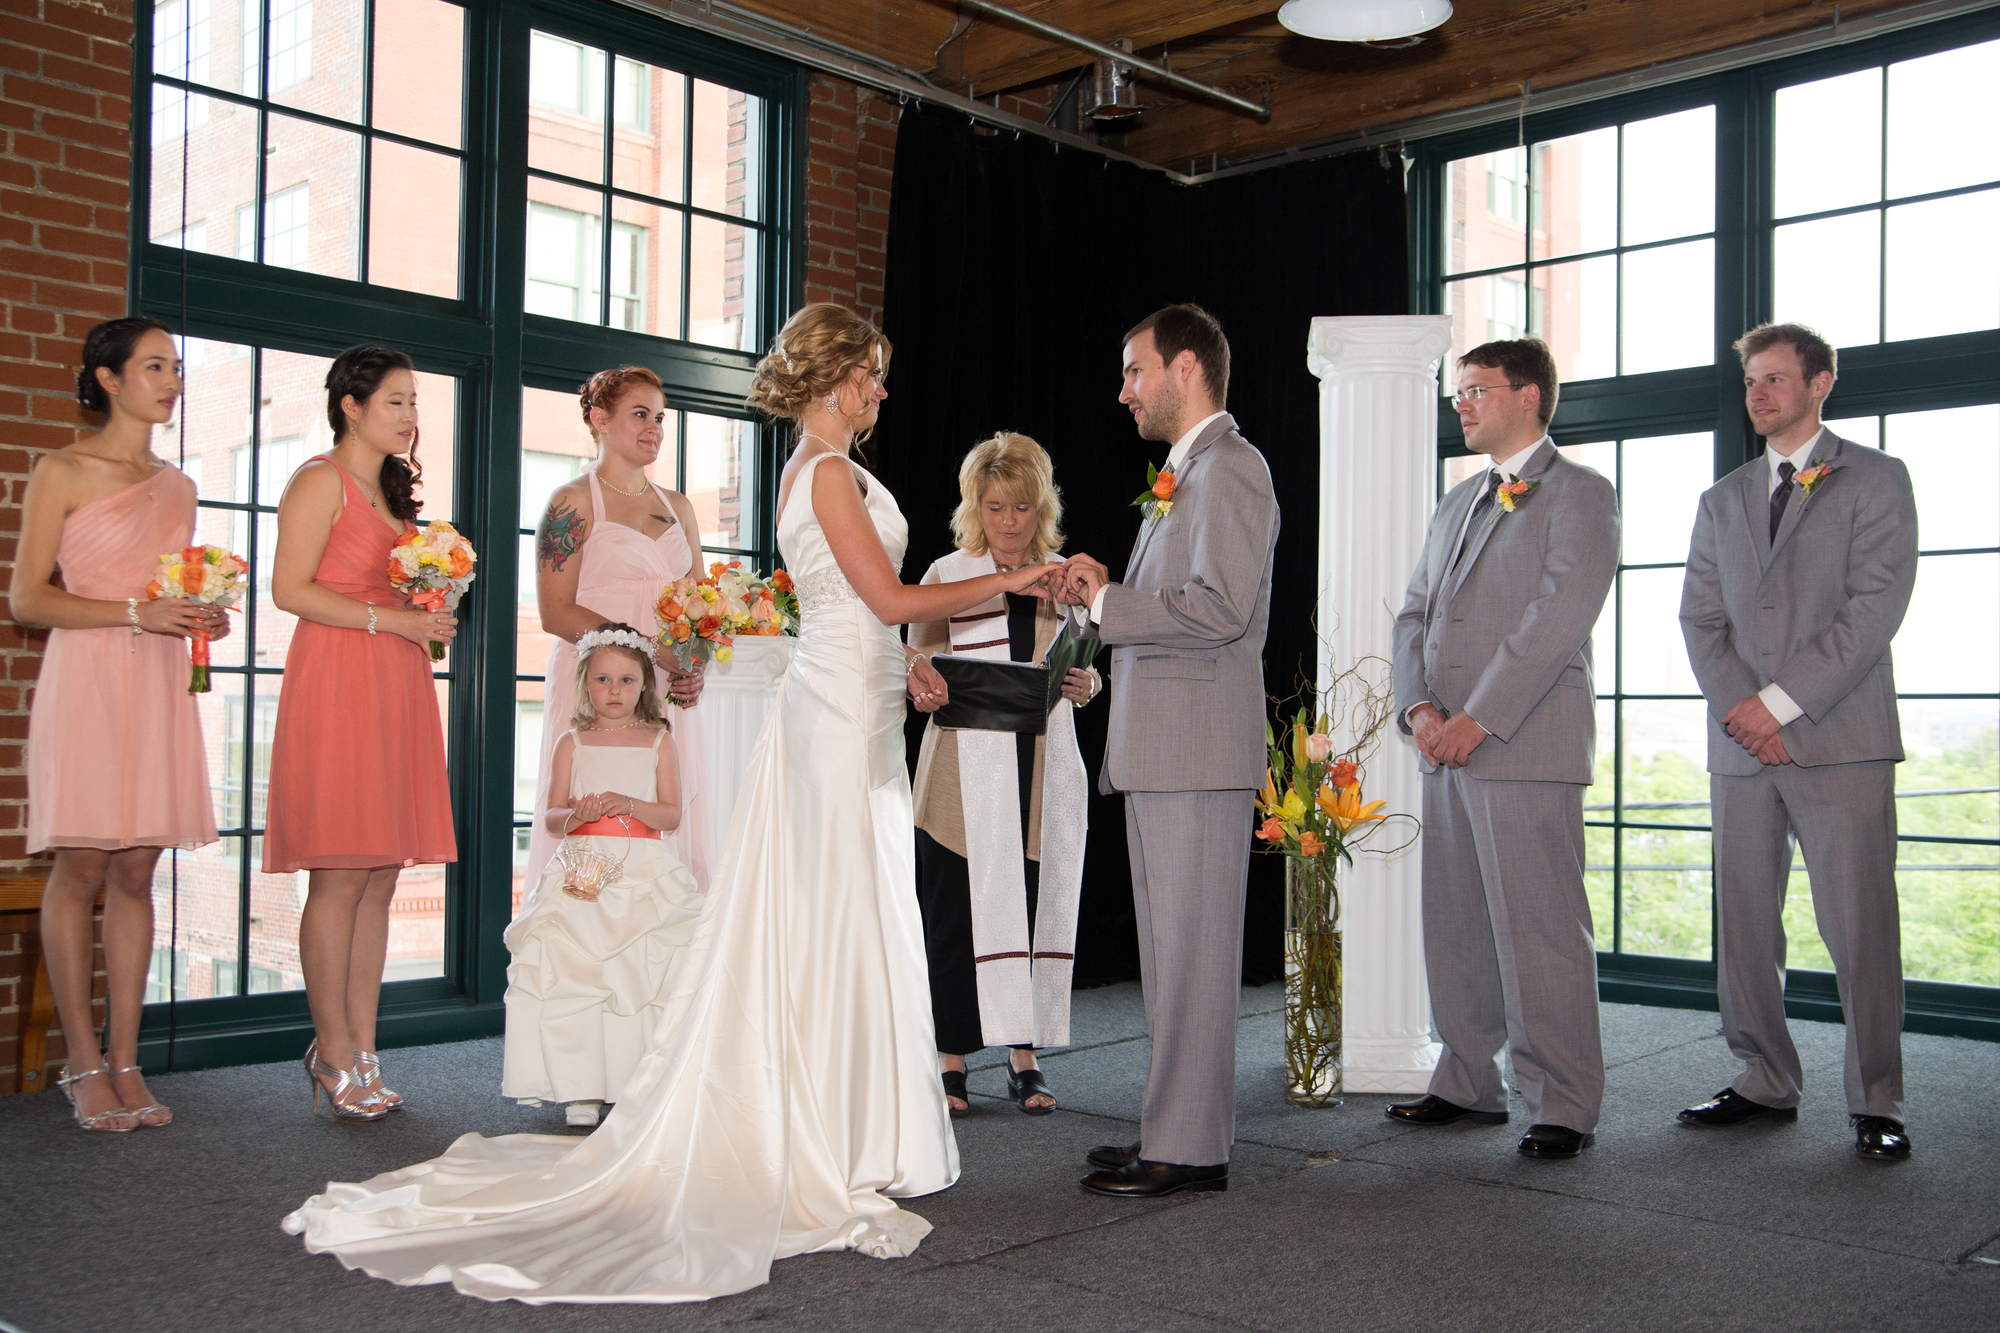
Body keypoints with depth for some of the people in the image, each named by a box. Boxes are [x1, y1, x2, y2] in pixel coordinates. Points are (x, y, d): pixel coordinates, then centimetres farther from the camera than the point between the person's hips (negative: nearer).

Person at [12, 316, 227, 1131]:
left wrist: (204, 620, 3)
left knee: (137, 874, 5)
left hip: (158, 688, 5)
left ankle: (125, 1061, 10)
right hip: (86, 680, -5)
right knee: (79, 871, -2)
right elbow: (27, 599, -6)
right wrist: (135, 611, -16)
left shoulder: (176, 485, 16)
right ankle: (84, 1066, 6)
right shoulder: (62, 473, -1)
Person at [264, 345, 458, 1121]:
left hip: (396, 687, 8)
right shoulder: (321, 481, -2)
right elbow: (290, 590, -10)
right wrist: (388, 618, -14)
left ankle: (361, 1049, 11)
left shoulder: (393, 491, 23)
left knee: (382, 876, 6)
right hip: (336, 684, -8)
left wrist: (430, 614, 9)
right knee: (341, 876, -7)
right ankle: (334, 1052, 2)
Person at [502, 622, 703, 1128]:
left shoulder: (656, 741, 10)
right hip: (584, 867, 0)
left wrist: (630, 804, -12)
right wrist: (575, 815, -13)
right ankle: (581, 1087, -9)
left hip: (644, 871, 0)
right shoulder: (572, 742, 12)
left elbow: (671, 815, 6)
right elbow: (552, 816, 9)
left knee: (647, 963, -18)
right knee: (569, 965, -18)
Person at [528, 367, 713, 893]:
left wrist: (697, 664, -2)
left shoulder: (677, 507, 18)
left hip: (669, 695, 6)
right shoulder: (573, 503, 1)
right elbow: (556, 613, -8)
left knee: (669, 840, 1)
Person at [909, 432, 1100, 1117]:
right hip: (966, 775, -2)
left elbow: (1088, 670, 15)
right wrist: (931, 690, -19)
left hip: (1046, 777, 2)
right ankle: (951, 1061, 10)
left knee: (1037, 909, 3)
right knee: (956, 913, -2)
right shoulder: (945, 577, 5)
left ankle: (1024, 1059, 15)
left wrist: (1085, 685, -7)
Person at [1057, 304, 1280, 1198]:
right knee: (1171, 948, 14)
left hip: (1198, 748, -10)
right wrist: (1107, 594, 7)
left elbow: (1218, 609, -22)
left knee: (1193, 948, -5)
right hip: (1161, 748, 10)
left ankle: (1190, 1148, 3)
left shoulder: (1230, 467, -10)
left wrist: (1106, 603, -13)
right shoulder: (1183, 474, 21)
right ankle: (1176, 1127, 22)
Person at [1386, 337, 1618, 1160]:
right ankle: (1469, 1084, 22)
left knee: (1540, 932, -5)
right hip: (1447, 747, 8)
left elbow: (1557, 620, -13)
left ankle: (1563, 1105, 4)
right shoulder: (1456, 503, 21)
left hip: (1526, 748, -7)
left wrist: (1477, 719, -16)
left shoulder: (1580, 495, -2)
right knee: (1455, 928, 11)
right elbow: (1415, 614, 17)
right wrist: (1418, 706, -1)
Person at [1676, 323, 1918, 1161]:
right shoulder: (1722, 501, 18)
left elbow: (1875, 605, -7)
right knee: (1744, 926, 6)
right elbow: (1699, 618, 12)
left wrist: (1781, 700, -12)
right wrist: (1736, 704, -6)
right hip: (1742, 743, 5)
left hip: (1841, 739, -4)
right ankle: (1767, 1084, 18)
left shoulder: (1876, 480, 5)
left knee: (1860, 928, -4)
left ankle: (1876, 1103, 7)